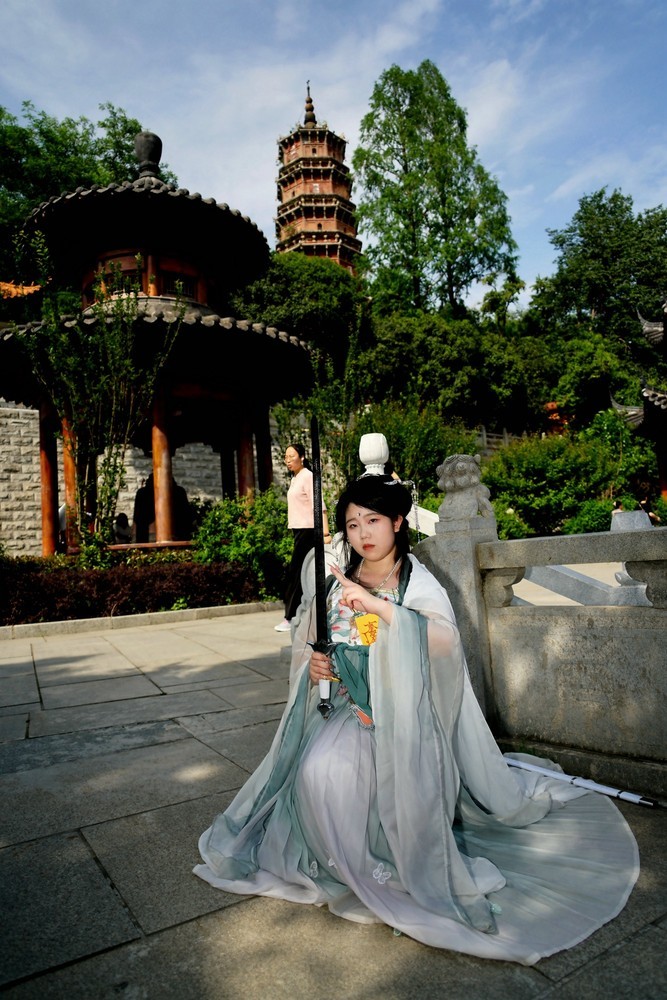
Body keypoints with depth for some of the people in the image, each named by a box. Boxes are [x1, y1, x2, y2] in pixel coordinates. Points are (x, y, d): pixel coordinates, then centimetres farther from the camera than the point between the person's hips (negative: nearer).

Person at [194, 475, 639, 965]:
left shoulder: (419, 584, -6)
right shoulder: (335, 583, 6)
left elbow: (443, 642, -25)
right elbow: (306, 645, 16)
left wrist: (376, 605, -30)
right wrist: (311, 664, -8)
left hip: (404, 714, -3)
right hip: (349, 708, 3)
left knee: (396, 776, -27)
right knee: (319, 771, -21)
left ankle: (401, 862, 3)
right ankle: (353, 867, 3)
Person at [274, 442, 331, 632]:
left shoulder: (307, 476, -11)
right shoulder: (295, 479, 15)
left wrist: (325, 532, -24)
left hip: (307, 530, -9)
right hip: (299, 529, 9)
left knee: (295, 571, -7)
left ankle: (290, 618, -2)